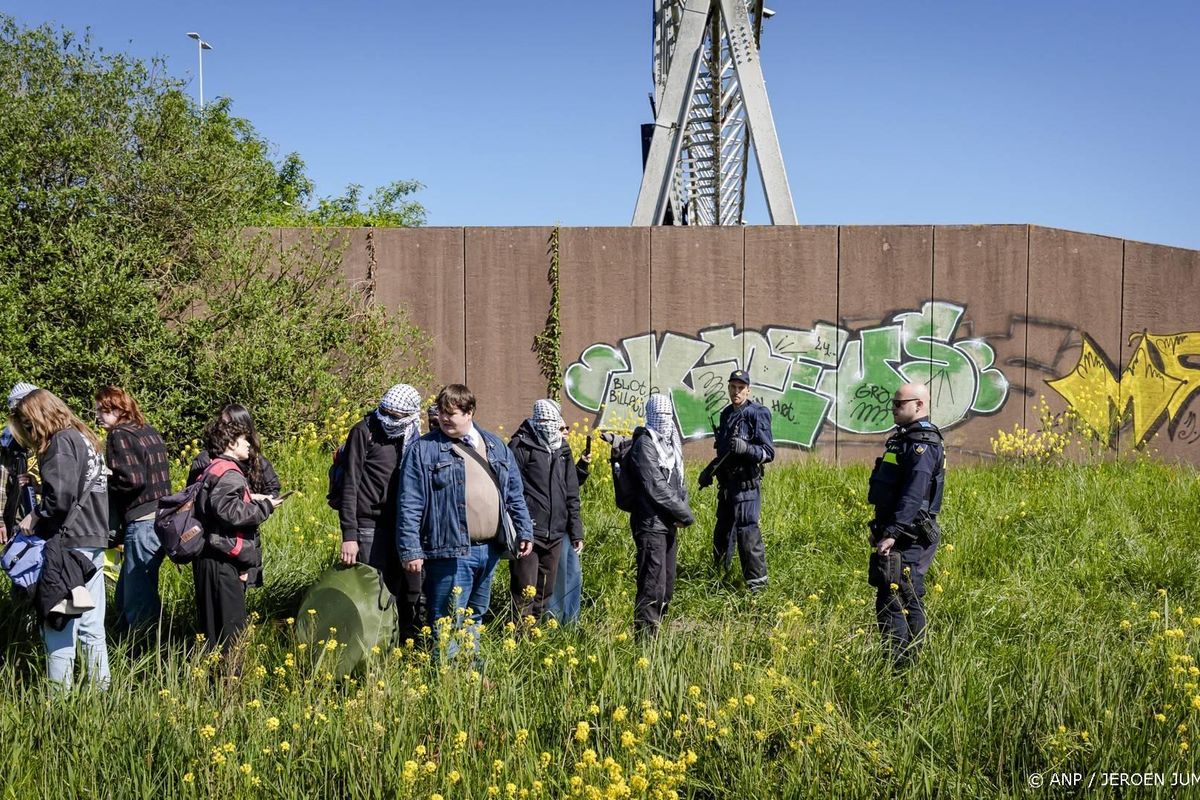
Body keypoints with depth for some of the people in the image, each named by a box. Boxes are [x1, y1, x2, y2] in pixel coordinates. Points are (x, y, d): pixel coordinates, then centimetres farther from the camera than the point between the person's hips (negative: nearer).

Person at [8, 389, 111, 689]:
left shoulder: (61, 442, -10)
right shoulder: (85, 438, 16)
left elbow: (60, 497, -20)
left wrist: (34, 516, -5)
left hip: (69, 545, -9)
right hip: (95, 541, 9)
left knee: (58, 624, -3)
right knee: (92, 626, 12)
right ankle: (100, 688, 16)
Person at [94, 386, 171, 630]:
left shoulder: (119, 437, -9)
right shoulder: (150, 432, 16)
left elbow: (131, 480, -19)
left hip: (142, 524, -9)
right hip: (162, 517, 9)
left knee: (137, 600, -4)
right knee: (125, 595, 17)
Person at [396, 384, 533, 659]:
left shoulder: (495, 446, 13)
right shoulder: (423, 450, -3)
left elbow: (515, 494, 18)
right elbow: (409, 506, -7)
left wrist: (525, 532, 12)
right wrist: (410, 551, -12)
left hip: (490, 550, 6)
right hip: (450, 551, -6)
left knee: (475, 617, 18)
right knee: (448, 625, -6)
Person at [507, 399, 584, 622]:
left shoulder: (562, 449, 14)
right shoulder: (521, 445, -6)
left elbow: (572, 495, 20)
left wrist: (576, 532, 17)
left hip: (555, 534, 6)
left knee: (546, 591, 13)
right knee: (525, 592, -6)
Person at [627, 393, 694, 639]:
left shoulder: (671, 443, 15)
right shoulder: (645, 444, -12)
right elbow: (655, 486, -18)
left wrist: (682, 510, -3)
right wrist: (685, 515, -12)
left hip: (668, 524, 9)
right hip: (651, 524, -9)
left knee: (667, 586, 15)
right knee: (653, 587, -11)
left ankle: (654, 632, 25)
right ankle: (644, 637, -7)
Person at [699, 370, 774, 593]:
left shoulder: (757, 414, -11)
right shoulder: (726, 414, 12)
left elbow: (769, 453, -14)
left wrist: (746, 448, -29)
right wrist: (710, 469, 19)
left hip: (746, 485, -8)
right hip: (726, 484, 8)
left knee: (747, 532, -9)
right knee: (722, 532, 18)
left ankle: (757, 582, -3)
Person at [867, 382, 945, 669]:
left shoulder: (923, 444, -16)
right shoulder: (904, 438, 17)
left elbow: (913, 495, -25)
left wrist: (892, 534, -29)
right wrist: (881, 529, 23)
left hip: (907, 538, -11)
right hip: (900, 535, 11)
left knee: (891, 602, -11)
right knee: (910, 602, 15)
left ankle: (899, 666, -9)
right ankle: (911, 663, 23)